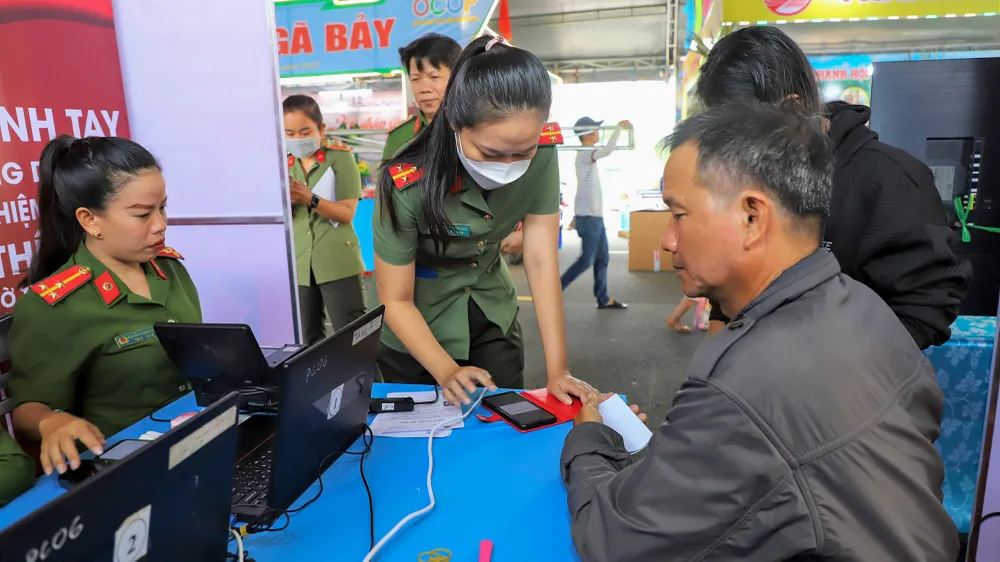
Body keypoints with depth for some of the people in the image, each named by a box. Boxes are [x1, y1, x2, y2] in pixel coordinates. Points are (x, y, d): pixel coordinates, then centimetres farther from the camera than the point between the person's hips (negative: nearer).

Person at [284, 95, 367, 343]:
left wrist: (310, 199, -26)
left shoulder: (341, 158, -3)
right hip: (298, 266, 5)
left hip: (338, 263, -4)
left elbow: (347, 212, -12)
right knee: (307, 339, 14)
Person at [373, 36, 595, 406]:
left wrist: (557, 370, -24)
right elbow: (395, 301, -21)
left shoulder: (541, 154, -22)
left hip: (493, 317, 3)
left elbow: (541, 261, -21)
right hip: (419, 329, -2)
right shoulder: (408, 185, -31)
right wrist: (448, 372, -31)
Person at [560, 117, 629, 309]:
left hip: (594, 216, 10)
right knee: (586, 260, -5)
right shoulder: (584, 155, -14)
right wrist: (619, 126, -23)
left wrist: (576, 215, 22)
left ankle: (603, 299, 18)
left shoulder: (586, 156, 17)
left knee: (602, 258, 12)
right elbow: (608, 150, -34)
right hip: (589, 217, -10)